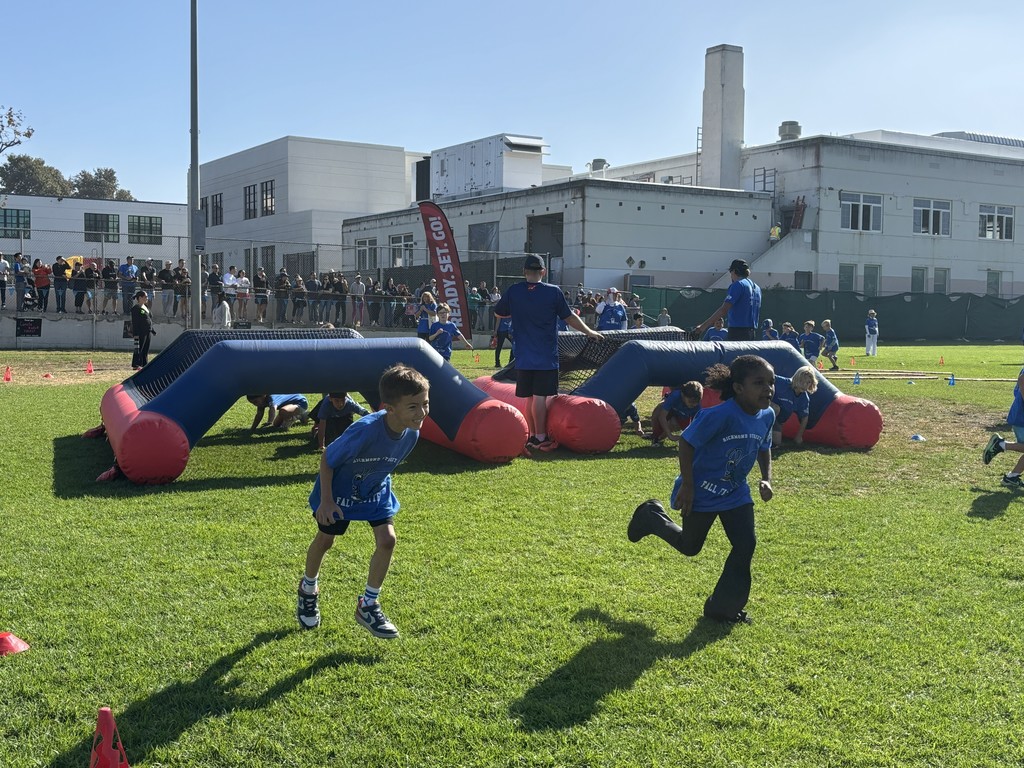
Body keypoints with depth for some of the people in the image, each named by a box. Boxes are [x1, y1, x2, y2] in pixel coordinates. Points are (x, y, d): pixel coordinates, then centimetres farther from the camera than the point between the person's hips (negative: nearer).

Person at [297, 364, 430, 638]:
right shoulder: (365, 431, -41)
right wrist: (326, 500, -23)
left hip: (376, 491, 4)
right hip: (340, 490, -4)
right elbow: (327, 459, -25)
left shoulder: (411, 432, -23)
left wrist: (378, 481, 11)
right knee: (325, 539, 12)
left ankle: (368, 605, 10)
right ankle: (308, 589, 42)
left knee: (387, 540, -8)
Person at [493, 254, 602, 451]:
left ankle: (532, 435, 18)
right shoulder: (553, 292, -6)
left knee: (530, 396, 11)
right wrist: (589, 332, 17)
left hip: (524, 357, 3)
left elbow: (498, 314, 14)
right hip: (547, 357, -3)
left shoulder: (513, 291, -1)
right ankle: (540, 438, -1)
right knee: (540, 396, -3)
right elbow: (569, 317, 3)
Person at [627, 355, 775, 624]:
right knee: (690, 547, 13)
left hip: (736, 493, 6)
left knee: (746, 545, -2)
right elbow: (686, 443, -22)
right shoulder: (720, 415, -31)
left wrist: (766, 479, -3)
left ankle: (724, 607, 14)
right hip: (701, 493, -6)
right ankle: (651, 516, 40)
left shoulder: (767, 415, -8)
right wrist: (687, 485, -20)